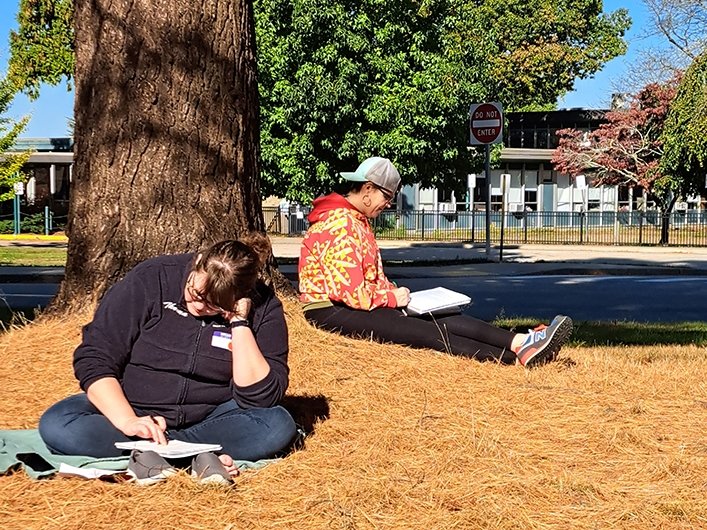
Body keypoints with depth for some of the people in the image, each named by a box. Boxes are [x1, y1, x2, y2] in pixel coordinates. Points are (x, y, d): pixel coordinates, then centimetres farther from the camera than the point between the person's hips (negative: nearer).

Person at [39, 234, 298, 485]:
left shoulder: (264, 308, -11)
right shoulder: (151, 279, -13)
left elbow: (262, 396, -17)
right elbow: (93, 360, -14)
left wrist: (240, 324, -25)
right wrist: (128, 421, -29)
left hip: (209, 418, 0)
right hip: (130, 408, 0)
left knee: (278, 425, -28)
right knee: (55, 425, -27)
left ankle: (155, 451, -24)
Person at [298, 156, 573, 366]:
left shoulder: (356, 221, 19)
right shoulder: (339, 226, -16)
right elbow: (349, 292, -22)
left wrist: (394, 293, 2)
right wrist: (392, 298, -9)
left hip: (360, 304, 10)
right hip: (332, 312, -10)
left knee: (445, 321, -8)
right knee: (427, 333, -22)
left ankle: (522, 343, -20)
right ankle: (517, 355, -29)